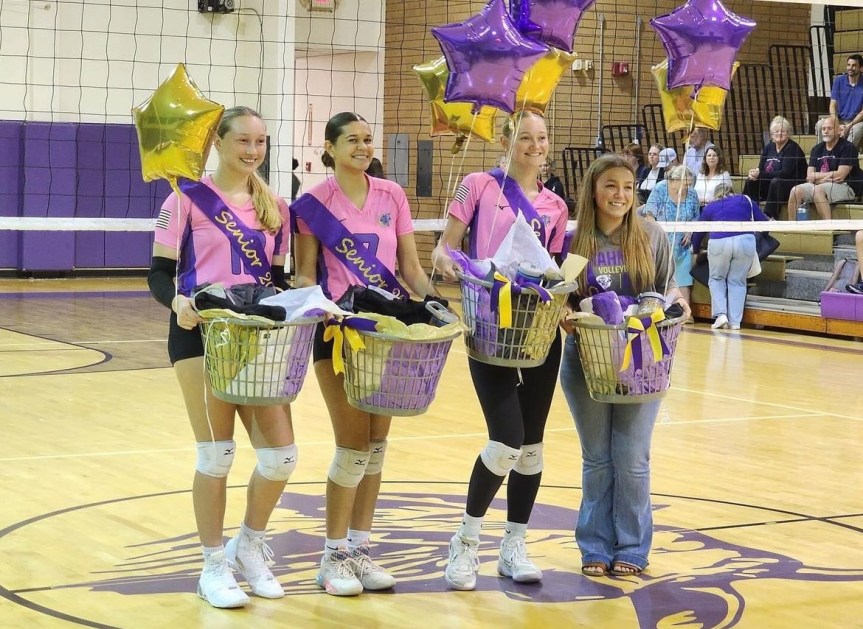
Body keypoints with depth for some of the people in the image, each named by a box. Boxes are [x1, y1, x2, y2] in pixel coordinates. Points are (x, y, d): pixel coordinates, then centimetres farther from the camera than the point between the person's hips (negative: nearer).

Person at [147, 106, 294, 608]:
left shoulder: (275, 208, 13)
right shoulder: (189, 199, -1)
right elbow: (160, 272, -3)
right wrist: (177, 301, -23)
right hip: (202, 334, -5)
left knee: (281, 455, -1)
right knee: (216, 454, -3)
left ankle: (249, 547, 24)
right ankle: (214, 565, 13)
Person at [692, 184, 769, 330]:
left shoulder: (709, 207, 23)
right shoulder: (746, 200, 22)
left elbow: (698, 232, 29)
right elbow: (764, 222, 18)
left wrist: (696, 250, 46)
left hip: (719, 242, 0)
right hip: (745, 241, 0)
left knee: (716, 279, 20)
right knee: (737, 281, 14)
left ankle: (720, 314, 3)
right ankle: (735, 321, 5)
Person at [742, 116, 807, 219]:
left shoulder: (792, 148, -12)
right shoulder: (768, 147, 9)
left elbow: (785, 173, -23)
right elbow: (761, 168, 6)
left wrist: (760, 175, -28)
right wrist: (754, 173, -20)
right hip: (770, 186, 6)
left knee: (776, 182, -35)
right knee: (750, 182, -14)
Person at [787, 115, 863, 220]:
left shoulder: (847, 147, -3)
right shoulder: (817, 149, 14)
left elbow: (840, 175, -13)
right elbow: (809, 176, 6)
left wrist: (817, 176, -4)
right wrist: (829, 176, -11)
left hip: (845, 187, -6)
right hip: (820, 185, 6)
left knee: (817, 189, -34)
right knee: (796, 191, -17)